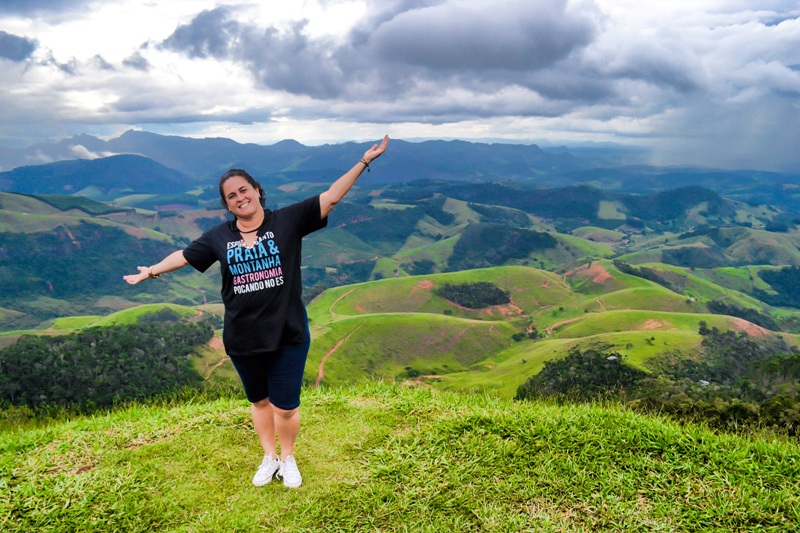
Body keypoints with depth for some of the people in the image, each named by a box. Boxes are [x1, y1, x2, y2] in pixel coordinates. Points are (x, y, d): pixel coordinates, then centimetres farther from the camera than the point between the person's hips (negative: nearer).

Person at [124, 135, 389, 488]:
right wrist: (151, 271, 21)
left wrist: (364, 161, -16)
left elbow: (331, 197, -11)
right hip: (242, 340, 3)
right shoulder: (219, 237, 2)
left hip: (288, 336, -3)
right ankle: (269, 458, 43)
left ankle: (288, 459, 34)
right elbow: (184, 255, 15)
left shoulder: (288, 221, -7)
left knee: (285, 407, 6)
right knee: (258, 401, 20)